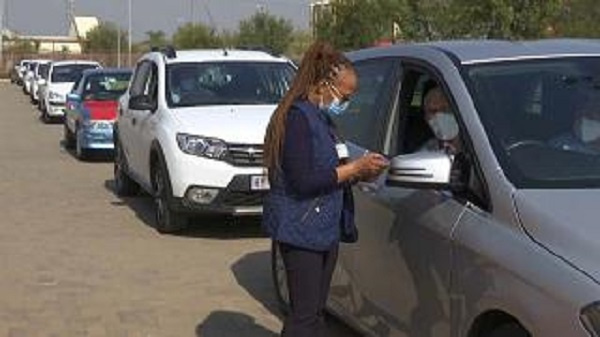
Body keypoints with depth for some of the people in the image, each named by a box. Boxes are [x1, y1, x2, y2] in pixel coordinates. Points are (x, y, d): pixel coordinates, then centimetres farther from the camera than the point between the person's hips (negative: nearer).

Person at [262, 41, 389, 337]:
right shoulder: (298, 116, -16)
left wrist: (357, 172, 3)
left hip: (324, 229, 10)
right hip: (300, 231, -10)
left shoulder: (322, 118, 14)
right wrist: (353, 169, -17)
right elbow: (303, 182, -23)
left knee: (316, 312, 14)